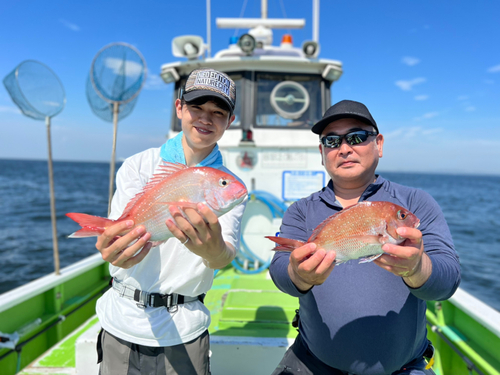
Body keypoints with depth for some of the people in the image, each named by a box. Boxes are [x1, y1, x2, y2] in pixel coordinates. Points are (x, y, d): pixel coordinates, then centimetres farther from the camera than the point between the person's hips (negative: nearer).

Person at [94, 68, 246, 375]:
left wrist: (215, 250, -41)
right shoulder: (139, 166, -4)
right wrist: (117, 249, -41)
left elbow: (226, 256, -17)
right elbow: (124, 231, -17)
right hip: (123, 323, 0)